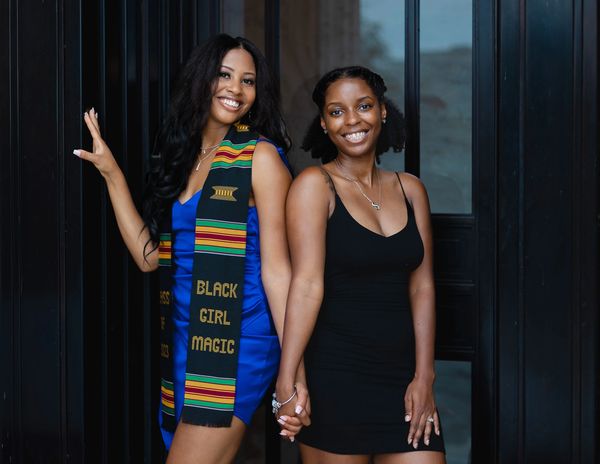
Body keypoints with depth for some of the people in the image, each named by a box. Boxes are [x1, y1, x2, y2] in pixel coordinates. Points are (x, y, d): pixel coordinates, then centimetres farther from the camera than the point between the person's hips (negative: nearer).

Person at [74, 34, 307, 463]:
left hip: (237, 344, -7)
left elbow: (276, 267, -10)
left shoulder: (260, 157, -5)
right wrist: (112, 174, 13)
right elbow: (149, 256, 11)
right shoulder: (183, 158, 15)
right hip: (183, 341, 7)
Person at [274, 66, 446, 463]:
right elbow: (307, 284, -15)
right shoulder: (314, 184, -5)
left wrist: (424, 378, 0)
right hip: (335, 375, -4)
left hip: (402, 374, 4)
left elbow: (422, 287, 6)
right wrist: (287, 381, -23)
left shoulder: (410, 189, 9)